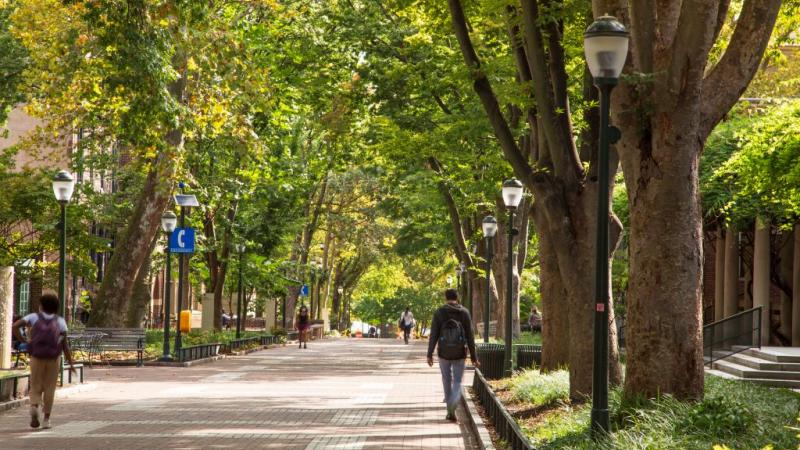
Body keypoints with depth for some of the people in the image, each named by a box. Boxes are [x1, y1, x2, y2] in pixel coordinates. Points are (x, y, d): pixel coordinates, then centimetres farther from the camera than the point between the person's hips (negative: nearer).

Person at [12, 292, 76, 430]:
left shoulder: (34, 317, 2)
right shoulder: (60, 321, 3)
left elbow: (14, 326, -11)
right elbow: (65, 345, -2)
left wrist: (23, 341, 1)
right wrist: (70, 364, 3)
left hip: (36, 358, 0)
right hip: (53, 359, 0)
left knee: (35, 388, 8)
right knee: (49, 389, 11)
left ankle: (34, 407, -21)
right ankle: (46, 419, 8)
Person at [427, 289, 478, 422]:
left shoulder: (439, 313, -5)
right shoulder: (464, 312, -3)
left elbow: (433, 335, -9)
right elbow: (470, 336, -3)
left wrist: (429, 355, -5)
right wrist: (473, 357, 2)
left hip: (444, 353, 0)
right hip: (459, 353, 0)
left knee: (447, 380, 18)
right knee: (457, 382, 8)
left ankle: (450, 411, 24)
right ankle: (452, 408, -19)